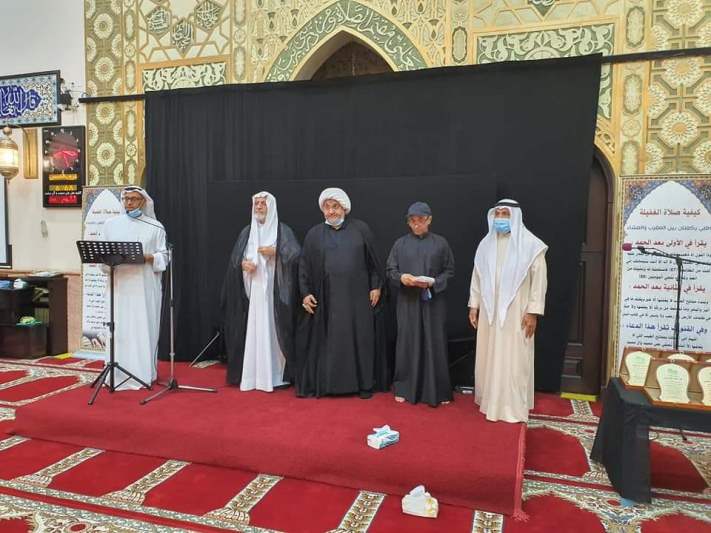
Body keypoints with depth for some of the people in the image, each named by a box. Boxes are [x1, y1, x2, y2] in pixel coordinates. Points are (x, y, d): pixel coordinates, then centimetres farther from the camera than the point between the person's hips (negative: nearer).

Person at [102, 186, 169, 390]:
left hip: (145, 286, -1)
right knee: (120, 328, -1)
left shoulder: (155, 227, 6)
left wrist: (147, 257, -15)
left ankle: (144, 374, 10)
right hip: (119, 285, 2)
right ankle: (120, 375, 7)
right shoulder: (111, 224, 13)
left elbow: (163, 256, 3)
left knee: (144, 327, 0)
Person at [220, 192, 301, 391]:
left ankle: (275, 375, 5)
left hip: (274, 292, -3)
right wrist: (242, 263, -8)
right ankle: (252, 375, 8)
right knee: (252, 331, 2)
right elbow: (234, 258, 12)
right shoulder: (246, 232, 14)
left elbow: (296, 254, -7)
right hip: (251, 292, 3)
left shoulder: (282, 230, 3)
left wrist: (275, 252, -17)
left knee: (272, 330, -3)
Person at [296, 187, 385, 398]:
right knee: (327, 340, 4)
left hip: (356, 296, 0)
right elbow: (304, 266, 6)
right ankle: (325, 383, 16)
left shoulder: (360, 229, 4)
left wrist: (376, 286, 1)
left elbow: (372, 260, 6)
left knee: (360, 339, 5)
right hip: (327, 298, 0)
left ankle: (363, 383, 17)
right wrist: (305, 293, -1)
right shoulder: (314, 234, 5)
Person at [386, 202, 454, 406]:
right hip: (408, 302, 1)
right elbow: (389, 270, 6)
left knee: (435, 344, 3)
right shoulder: (400, 244, 6)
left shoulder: (441, 243, 3)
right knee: (407, 343, 5)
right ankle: (404, 388, 17)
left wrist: (433, 282, -13)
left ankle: (438, 391, 14)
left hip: (434, 301, 0)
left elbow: (449, 270, 4)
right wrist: (401, 277, -15)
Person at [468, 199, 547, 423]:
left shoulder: (529, 245, -7)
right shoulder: (486, 244, 7)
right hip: (489, 311, 5)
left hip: (516, 312, -4)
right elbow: (477, 277, 11)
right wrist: (473, 306, 8)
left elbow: (539, 280, -8)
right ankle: (490, 399, 25)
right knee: (489, 356, 11)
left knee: (513, 359, 0)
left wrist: (533, 312, -12)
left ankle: (514, 406, 10)